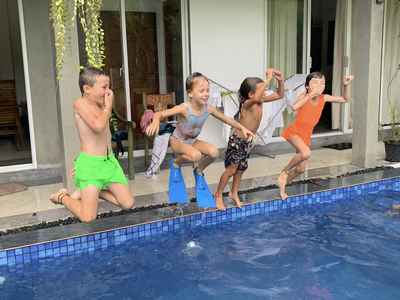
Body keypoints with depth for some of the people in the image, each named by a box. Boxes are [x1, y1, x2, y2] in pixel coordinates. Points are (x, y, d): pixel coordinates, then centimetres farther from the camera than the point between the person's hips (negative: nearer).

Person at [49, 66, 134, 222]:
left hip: (109, 161, 7)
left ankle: (90, 192, 23)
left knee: (128, 204, 5)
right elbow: (98, 126, -28)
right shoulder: (80, 104, -12)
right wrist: (108, 107, -15)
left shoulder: (102, 104, 10)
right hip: (90, 164, -7)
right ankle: (62, 197, 20)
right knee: (88, 217, -10)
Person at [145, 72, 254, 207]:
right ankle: (176, 163, -1)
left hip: (192, 141, 5)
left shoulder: (208, 108, -14)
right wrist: (156, 121, -56)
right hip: (177, 141, -5)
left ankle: (199, 170, 10)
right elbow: (160, 114, -32)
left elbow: (226, 119, 0)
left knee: (214, 152, -19)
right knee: (196, 156, -34)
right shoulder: (184, 108, -30)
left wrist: (242, 128, -8)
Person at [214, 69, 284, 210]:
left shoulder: (260, 102, -3)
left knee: (241, 168, 17)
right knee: (231, 169, -1)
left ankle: (234, 193, 34)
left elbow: (279, 95, 6)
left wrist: (280, 81, -12)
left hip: (247, 141, 8)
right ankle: (218, 195, 14)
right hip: (237, 140, -8)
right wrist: (268, 79, -46)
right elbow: (256, 98, -51)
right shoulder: (247, 104, -26)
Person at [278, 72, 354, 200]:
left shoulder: (323, 98, -3)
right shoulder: (304, 96, -17)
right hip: (294, 131, -6)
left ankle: (282, 184, 33)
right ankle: (284, 172, -11)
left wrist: (346, 86, -8)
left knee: (301, 169, 9)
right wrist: (311, 94, -35)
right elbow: (294, 107, -39)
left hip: (306, 135, 6)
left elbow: (345, 99, 9)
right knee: (306, 153, -34)